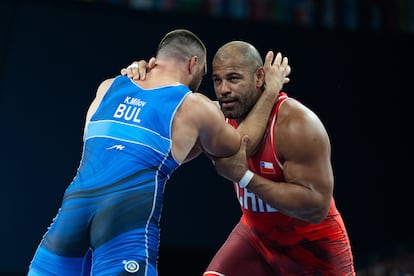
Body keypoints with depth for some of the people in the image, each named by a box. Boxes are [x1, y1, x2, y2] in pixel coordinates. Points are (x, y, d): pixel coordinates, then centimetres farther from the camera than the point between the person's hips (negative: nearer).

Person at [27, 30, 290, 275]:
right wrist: (271, 90, 34)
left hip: (73, 208, 5)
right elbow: (240, 147, 28)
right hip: (126, 219, -4)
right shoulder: (195, 106, 9)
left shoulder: (108, 87, 21)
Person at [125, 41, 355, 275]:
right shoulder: (219, 117, -12)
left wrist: (243, 176, -34)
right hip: (257, 237, 4)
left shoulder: (297, 124, -28)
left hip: (314, 247, -4)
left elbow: (317, 208, -31)